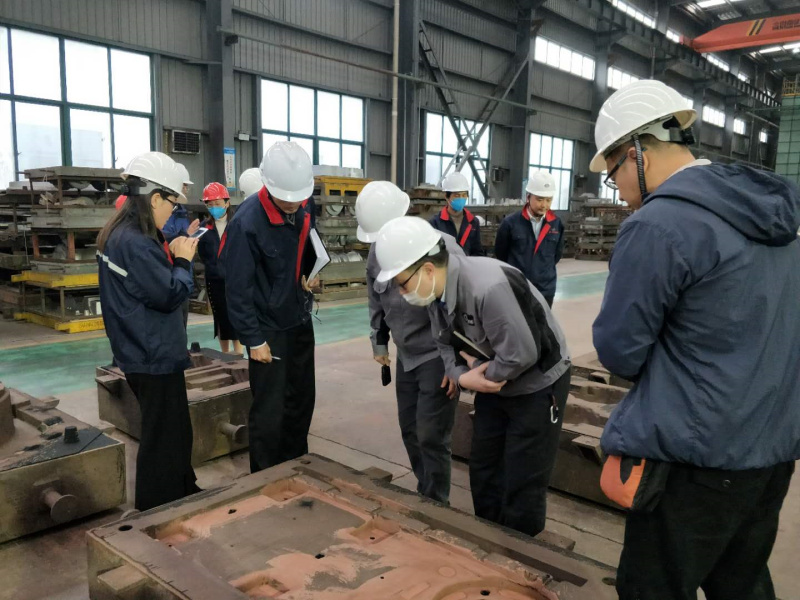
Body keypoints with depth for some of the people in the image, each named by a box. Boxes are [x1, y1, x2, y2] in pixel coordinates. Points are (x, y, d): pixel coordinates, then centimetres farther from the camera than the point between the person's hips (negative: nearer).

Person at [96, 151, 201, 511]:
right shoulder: (135, 242, -24)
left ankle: (184, 495, 38)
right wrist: (183, 260, -8)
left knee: (173, 431, 22)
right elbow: (170, 295, -21)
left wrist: (174, 256, 3)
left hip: (144, 353, 10)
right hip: (155, 356, -10)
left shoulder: (120, 235, 8)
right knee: (163, 439, 4)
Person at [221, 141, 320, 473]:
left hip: (300, 323, 7)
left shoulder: (303, 211, -1)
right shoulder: (247, 222, -22)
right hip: (268, 329, -7)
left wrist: (312, 277, -5)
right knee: (269, 411, 2)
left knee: (302, 400, 16)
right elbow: (237, 288, -19)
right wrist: (253, 339, -16)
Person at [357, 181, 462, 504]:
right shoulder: (378, 251, -2)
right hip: (406, 355, 6)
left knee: (431, 437, -2)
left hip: (439, 356, -6)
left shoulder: (441, 246, -22)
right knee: (409, 431, 15)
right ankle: (424, 496, 34)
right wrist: (379, 342, 19)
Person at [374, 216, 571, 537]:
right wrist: (464, 377, -18)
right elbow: (447, 345, 2)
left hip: (537, 386, -8)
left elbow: (522, 354, -33)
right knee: (483, 473, 17)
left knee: (522, 486, 2)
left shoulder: (489, 287, -36)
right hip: (494, 385, 8)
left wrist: (483, 375, -16)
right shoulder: (437, 291, -8)